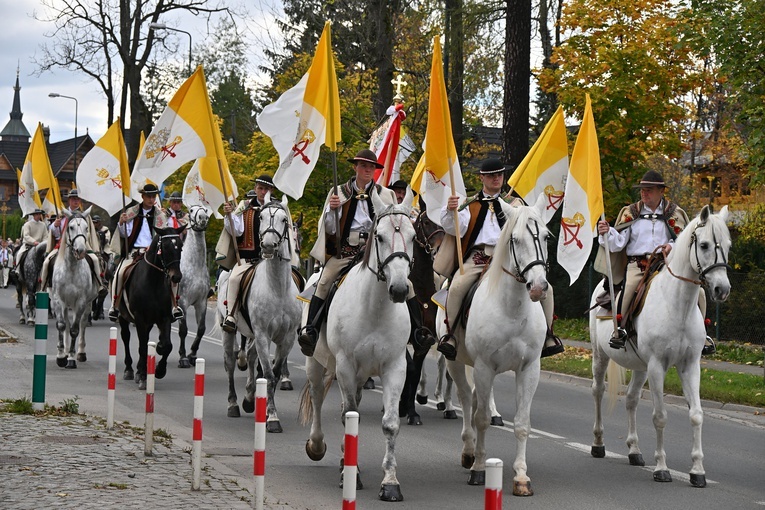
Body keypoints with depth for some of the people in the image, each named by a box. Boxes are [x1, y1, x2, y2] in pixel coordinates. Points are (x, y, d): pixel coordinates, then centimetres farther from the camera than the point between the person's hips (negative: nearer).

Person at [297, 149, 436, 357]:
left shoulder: (387, 195, 15)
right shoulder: (339, 193, 12)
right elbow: (328, 229, 7)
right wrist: (332, 209, -10)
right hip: (345, 249, -1)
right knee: (324, 282, -22)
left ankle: (417, 331, -10)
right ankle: (310, 330, -23)